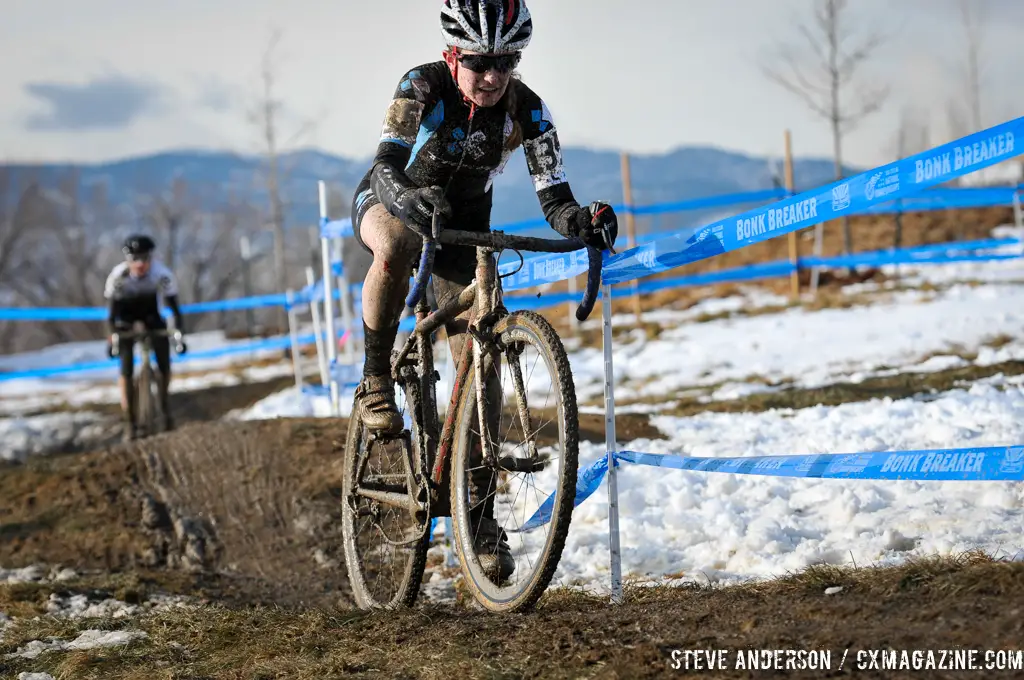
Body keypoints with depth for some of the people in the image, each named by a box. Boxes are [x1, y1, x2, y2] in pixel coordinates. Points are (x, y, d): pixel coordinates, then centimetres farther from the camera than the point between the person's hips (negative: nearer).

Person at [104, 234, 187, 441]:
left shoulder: (162, 274, -31)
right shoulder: (118, 276, -31)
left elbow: (174, 307, -25)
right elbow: (111, 312, -25)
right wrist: (110, 340, -33)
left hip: (151, 317, 1)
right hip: (126, 321, -1)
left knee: (164, 364, -11)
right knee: (126, 368, -14)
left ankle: (165, 409, 12)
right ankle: (130, 423, -8)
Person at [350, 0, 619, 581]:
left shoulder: (527, 111, -22)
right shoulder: (422, 88, -28)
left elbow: (553, 197, -27)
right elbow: (387, 167, -40)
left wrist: (581, 220, -49)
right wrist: (413, 200, -62)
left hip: (464, 226, 3)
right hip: (388, 204, -3)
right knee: (395, 248, -42)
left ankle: (481, 515, 0)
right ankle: (375, 380, -21)